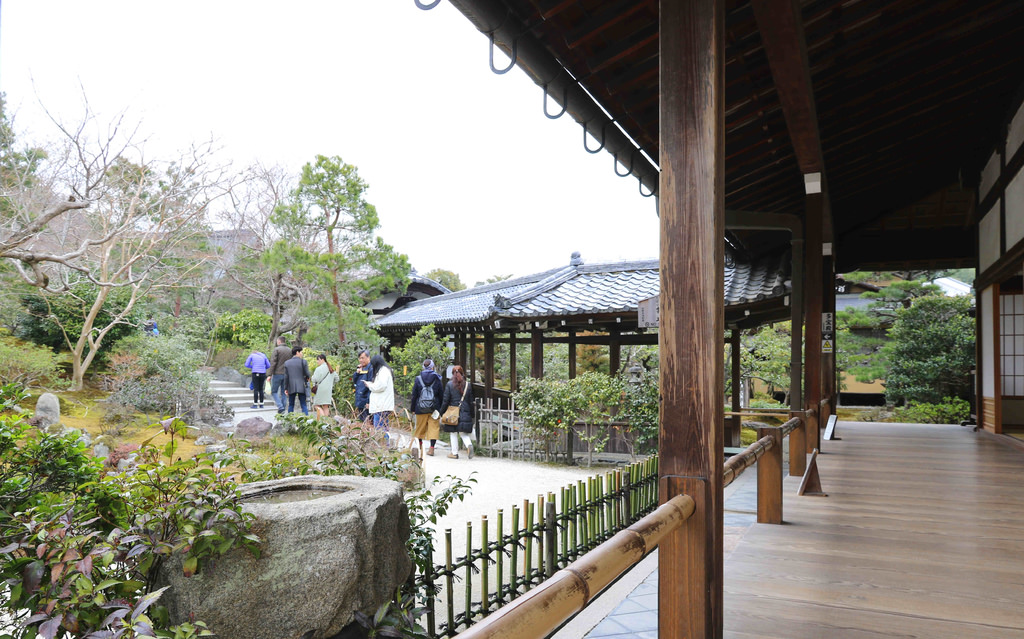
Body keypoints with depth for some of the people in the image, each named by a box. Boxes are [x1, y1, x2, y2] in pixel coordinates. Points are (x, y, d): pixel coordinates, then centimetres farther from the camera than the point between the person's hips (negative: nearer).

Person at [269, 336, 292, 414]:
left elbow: (273, 363, -12)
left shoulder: (276, 350, -8)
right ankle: (282, 409, 11)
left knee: (274, 391, 4)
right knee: (283, 392, 11)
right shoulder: (290, 350, 8)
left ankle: (280, 407, -13)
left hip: (278, 374, -5)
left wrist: (270, 375, -8)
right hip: (287, 375, 5)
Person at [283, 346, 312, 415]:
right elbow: (307, 374, -7)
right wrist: (306, 379, 16)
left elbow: (286, 377, 4)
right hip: (301, 387, -2)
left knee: (291, 405, 10)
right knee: (303, 405, 1)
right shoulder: (303, 361, -5)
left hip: (291, 387, 2)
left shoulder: (287, 363, 4)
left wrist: (285, 388, 8)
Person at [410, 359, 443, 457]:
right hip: (434, 408, -1)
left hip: (421, 408, 1)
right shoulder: (437, 380, -1)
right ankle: (431, 448, -3)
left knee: (420, 428, 13)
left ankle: (419, 448, 22)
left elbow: (414, 395, 1)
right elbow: (441, 395, 3)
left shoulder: (418, 379, -2)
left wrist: (413, 408, 8)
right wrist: (441, 409, 11)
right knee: (434, 427, 3)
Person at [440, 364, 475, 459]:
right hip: (465, 413, 2)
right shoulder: (468, 385, 4)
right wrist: (471, 415, 14)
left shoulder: (449, 384, -5)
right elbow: (471, 401, 8)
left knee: (454, 433, 8)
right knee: (463, 433, 9)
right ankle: (469, 445, -18)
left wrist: (442, 412, 6)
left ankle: (454, 453, 10)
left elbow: (445, 400, -4)